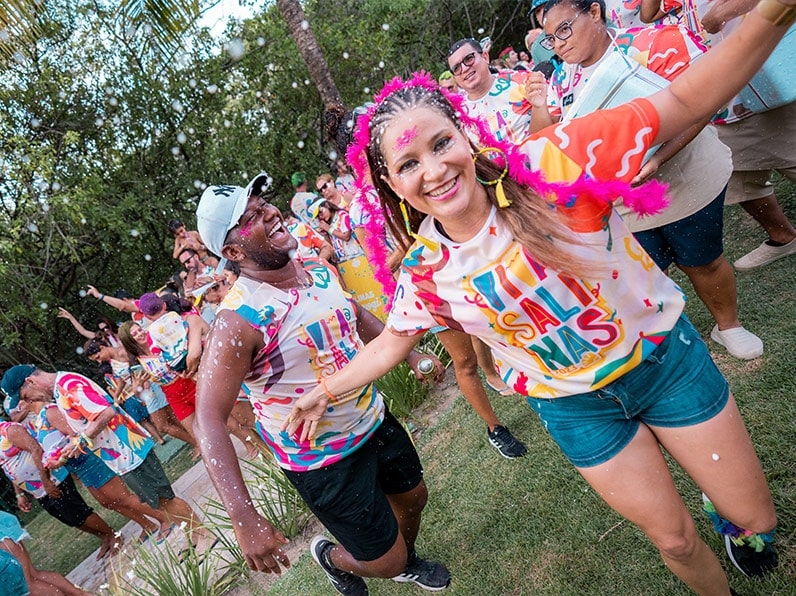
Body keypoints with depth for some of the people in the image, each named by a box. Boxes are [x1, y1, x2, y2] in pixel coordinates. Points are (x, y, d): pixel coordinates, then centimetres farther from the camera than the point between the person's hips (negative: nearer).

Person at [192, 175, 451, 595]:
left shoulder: (320, 269, -5)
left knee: (413, 497, 26)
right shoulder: (239, 320, -28)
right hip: (323, 462, -6)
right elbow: (209, 418, -28)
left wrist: (410, 355, 6)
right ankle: (331, 558, 42)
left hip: (374, 420, 7)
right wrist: (244, 519, -35)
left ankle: (409, 560, 60)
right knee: (386, 561, 7)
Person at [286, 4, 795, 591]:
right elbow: (392, 342, 3)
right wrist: (325, 391, 5)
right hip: (575, 406, 1)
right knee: (673, 538, 16)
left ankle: (734, 523, 54)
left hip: (664, 355, 0)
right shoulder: (427, 269, -14)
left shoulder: (550, 164, -23)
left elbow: (684, 102, -22)